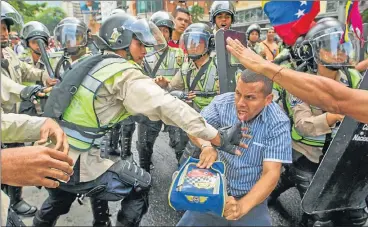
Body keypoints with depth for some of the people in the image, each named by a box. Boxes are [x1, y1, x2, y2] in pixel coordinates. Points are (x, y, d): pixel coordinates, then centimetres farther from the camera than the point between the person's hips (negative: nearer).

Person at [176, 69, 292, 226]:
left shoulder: (278, 123, -17)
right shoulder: (223, 102, -11)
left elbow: (271, 173, -20)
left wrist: (242, 206, -34)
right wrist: (206, 146, -29)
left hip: (252, 198, -1)